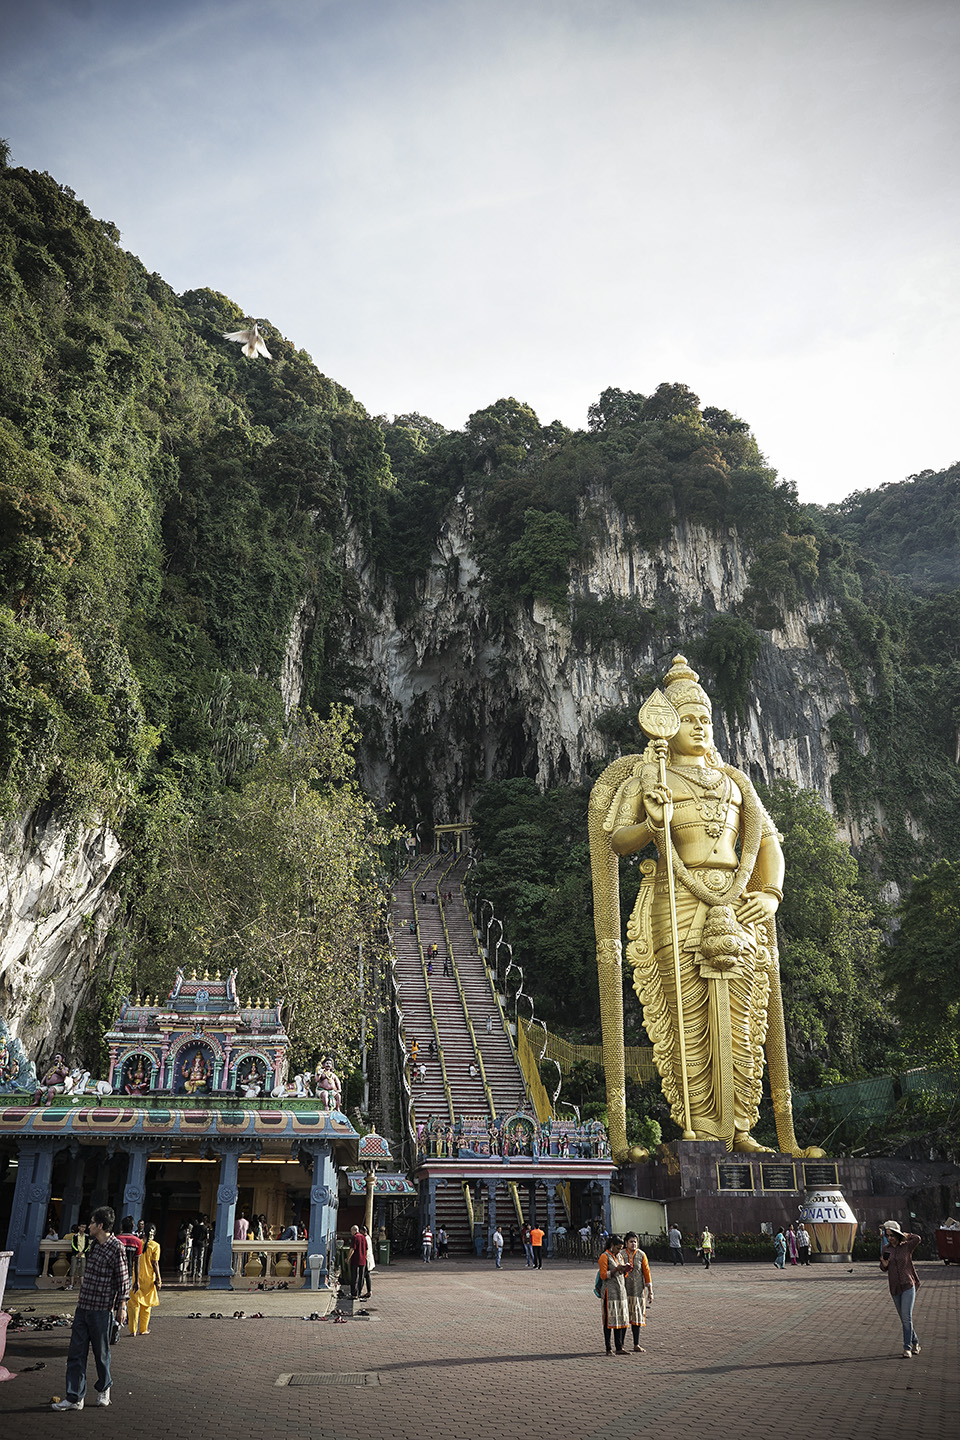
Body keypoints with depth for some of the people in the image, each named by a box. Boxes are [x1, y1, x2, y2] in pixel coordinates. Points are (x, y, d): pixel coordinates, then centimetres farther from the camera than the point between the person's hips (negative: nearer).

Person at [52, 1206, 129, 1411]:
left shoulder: (115, 1247, -16)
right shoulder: (94, 1244, 9)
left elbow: (123, 1279, -12)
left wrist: (121, 1306, -10)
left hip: (101, 1309, -7)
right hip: (83, 1306, 7)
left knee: (101, 1352, 8)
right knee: (76, 1353, 4)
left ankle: (104, 1388, 29)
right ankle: (74, 1398, 11)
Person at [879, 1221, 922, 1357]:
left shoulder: (907, 1246, -3)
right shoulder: (886, 1249, 5)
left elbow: (917, 1238, -16)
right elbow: (884, 1269, 11)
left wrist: (904, 1236, -1)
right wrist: (884, 1264, -12)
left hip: (908, 1286, -4)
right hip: (895, 1288, 4)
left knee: (907, 1317, -12)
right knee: (904, 1319, 11)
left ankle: (907, 1348, -6)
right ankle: (915, 1342, 29)